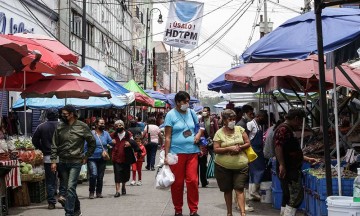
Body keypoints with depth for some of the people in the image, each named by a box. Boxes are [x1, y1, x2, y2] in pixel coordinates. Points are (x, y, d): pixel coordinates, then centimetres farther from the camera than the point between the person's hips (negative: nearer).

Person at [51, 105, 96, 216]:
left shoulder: (82, 127, -5)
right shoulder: (60, 127, 4)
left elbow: (92, 143, 6)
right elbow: (54, 145, 6)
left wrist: (86, 157, 4)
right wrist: (53, 161, -1)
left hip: (76, 162, -4)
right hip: (62, 162, 4)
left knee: (71, 188, -12)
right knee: (68, 188, 12)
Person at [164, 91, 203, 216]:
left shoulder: (191, 113, 10)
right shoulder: (171, 115, -3)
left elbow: (199, 126, 25)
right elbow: (167, 137, -5)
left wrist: (199, 134, 1)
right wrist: (166, 155, -10)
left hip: (192, 152, 3)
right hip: (177, 153, -3)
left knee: (193, 180, -2)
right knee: (177, 182, 4)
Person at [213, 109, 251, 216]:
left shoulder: (240, 129, 4)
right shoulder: (219, 133, -2)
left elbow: (248, 143, 6)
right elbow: (216, 149, -8)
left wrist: (239, 147, -12)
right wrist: (229, 148, -19)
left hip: (240, 165, 0)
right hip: (223, 166, 0)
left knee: (239, 189, -8)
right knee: (227, 190, 10)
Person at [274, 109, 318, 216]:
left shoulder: (288, 130, 22)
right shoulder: (283, 129, -13)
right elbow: (278, 147, -25)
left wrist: (307, 159, 30)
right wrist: (282, 165, -28)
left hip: (292, 170, 11)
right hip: (287, 170, -11)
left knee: (287, 197, 14)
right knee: (296, 196, -11)